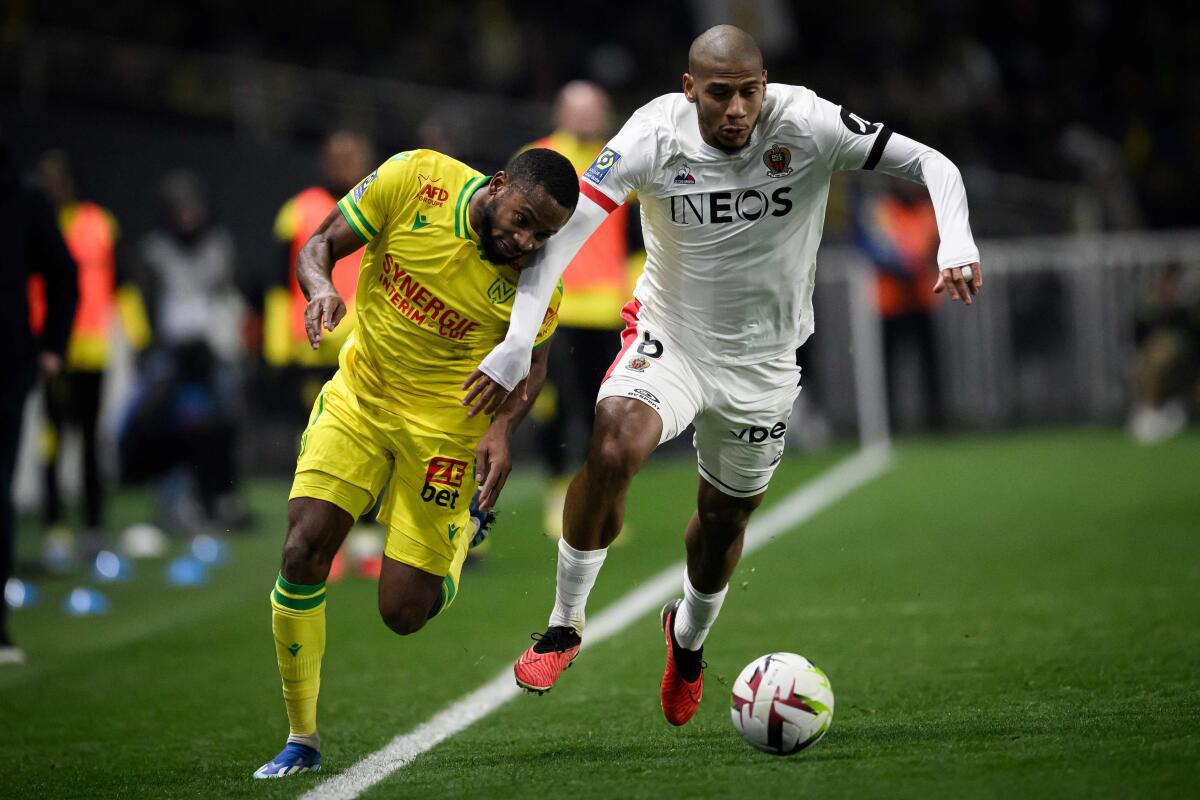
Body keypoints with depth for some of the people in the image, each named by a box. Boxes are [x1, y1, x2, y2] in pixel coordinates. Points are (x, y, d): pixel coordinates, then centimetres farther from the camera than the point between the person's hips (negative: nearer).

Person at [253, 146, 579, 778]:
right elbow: (320, 245, -6)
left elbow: (532, 363, 1)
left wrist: (501, 429, -18)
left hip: (444, 426, -1)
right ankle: (302, 741, 2)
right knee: (302, 553, -14)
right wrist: (322, 289, -29)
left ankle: (461, 532, 34)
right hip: (357, 397, 1)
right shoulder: (413, 180, -16)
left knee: (404, 613, -3)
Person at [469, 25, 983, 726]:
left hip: (764, 362, 2)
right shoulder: (654, 137, -20)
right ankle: (565, 625, -11)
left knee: (725, 517, 14)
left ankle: (690, 637, 49)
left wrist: (956, 243, -36)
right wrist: (517, 341, -31)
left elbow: (932, 166, -17)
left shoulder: (806, 125, -20)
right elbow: (563, 229, -21)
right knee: (613, 447, -30)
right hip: (671, 340, -2)